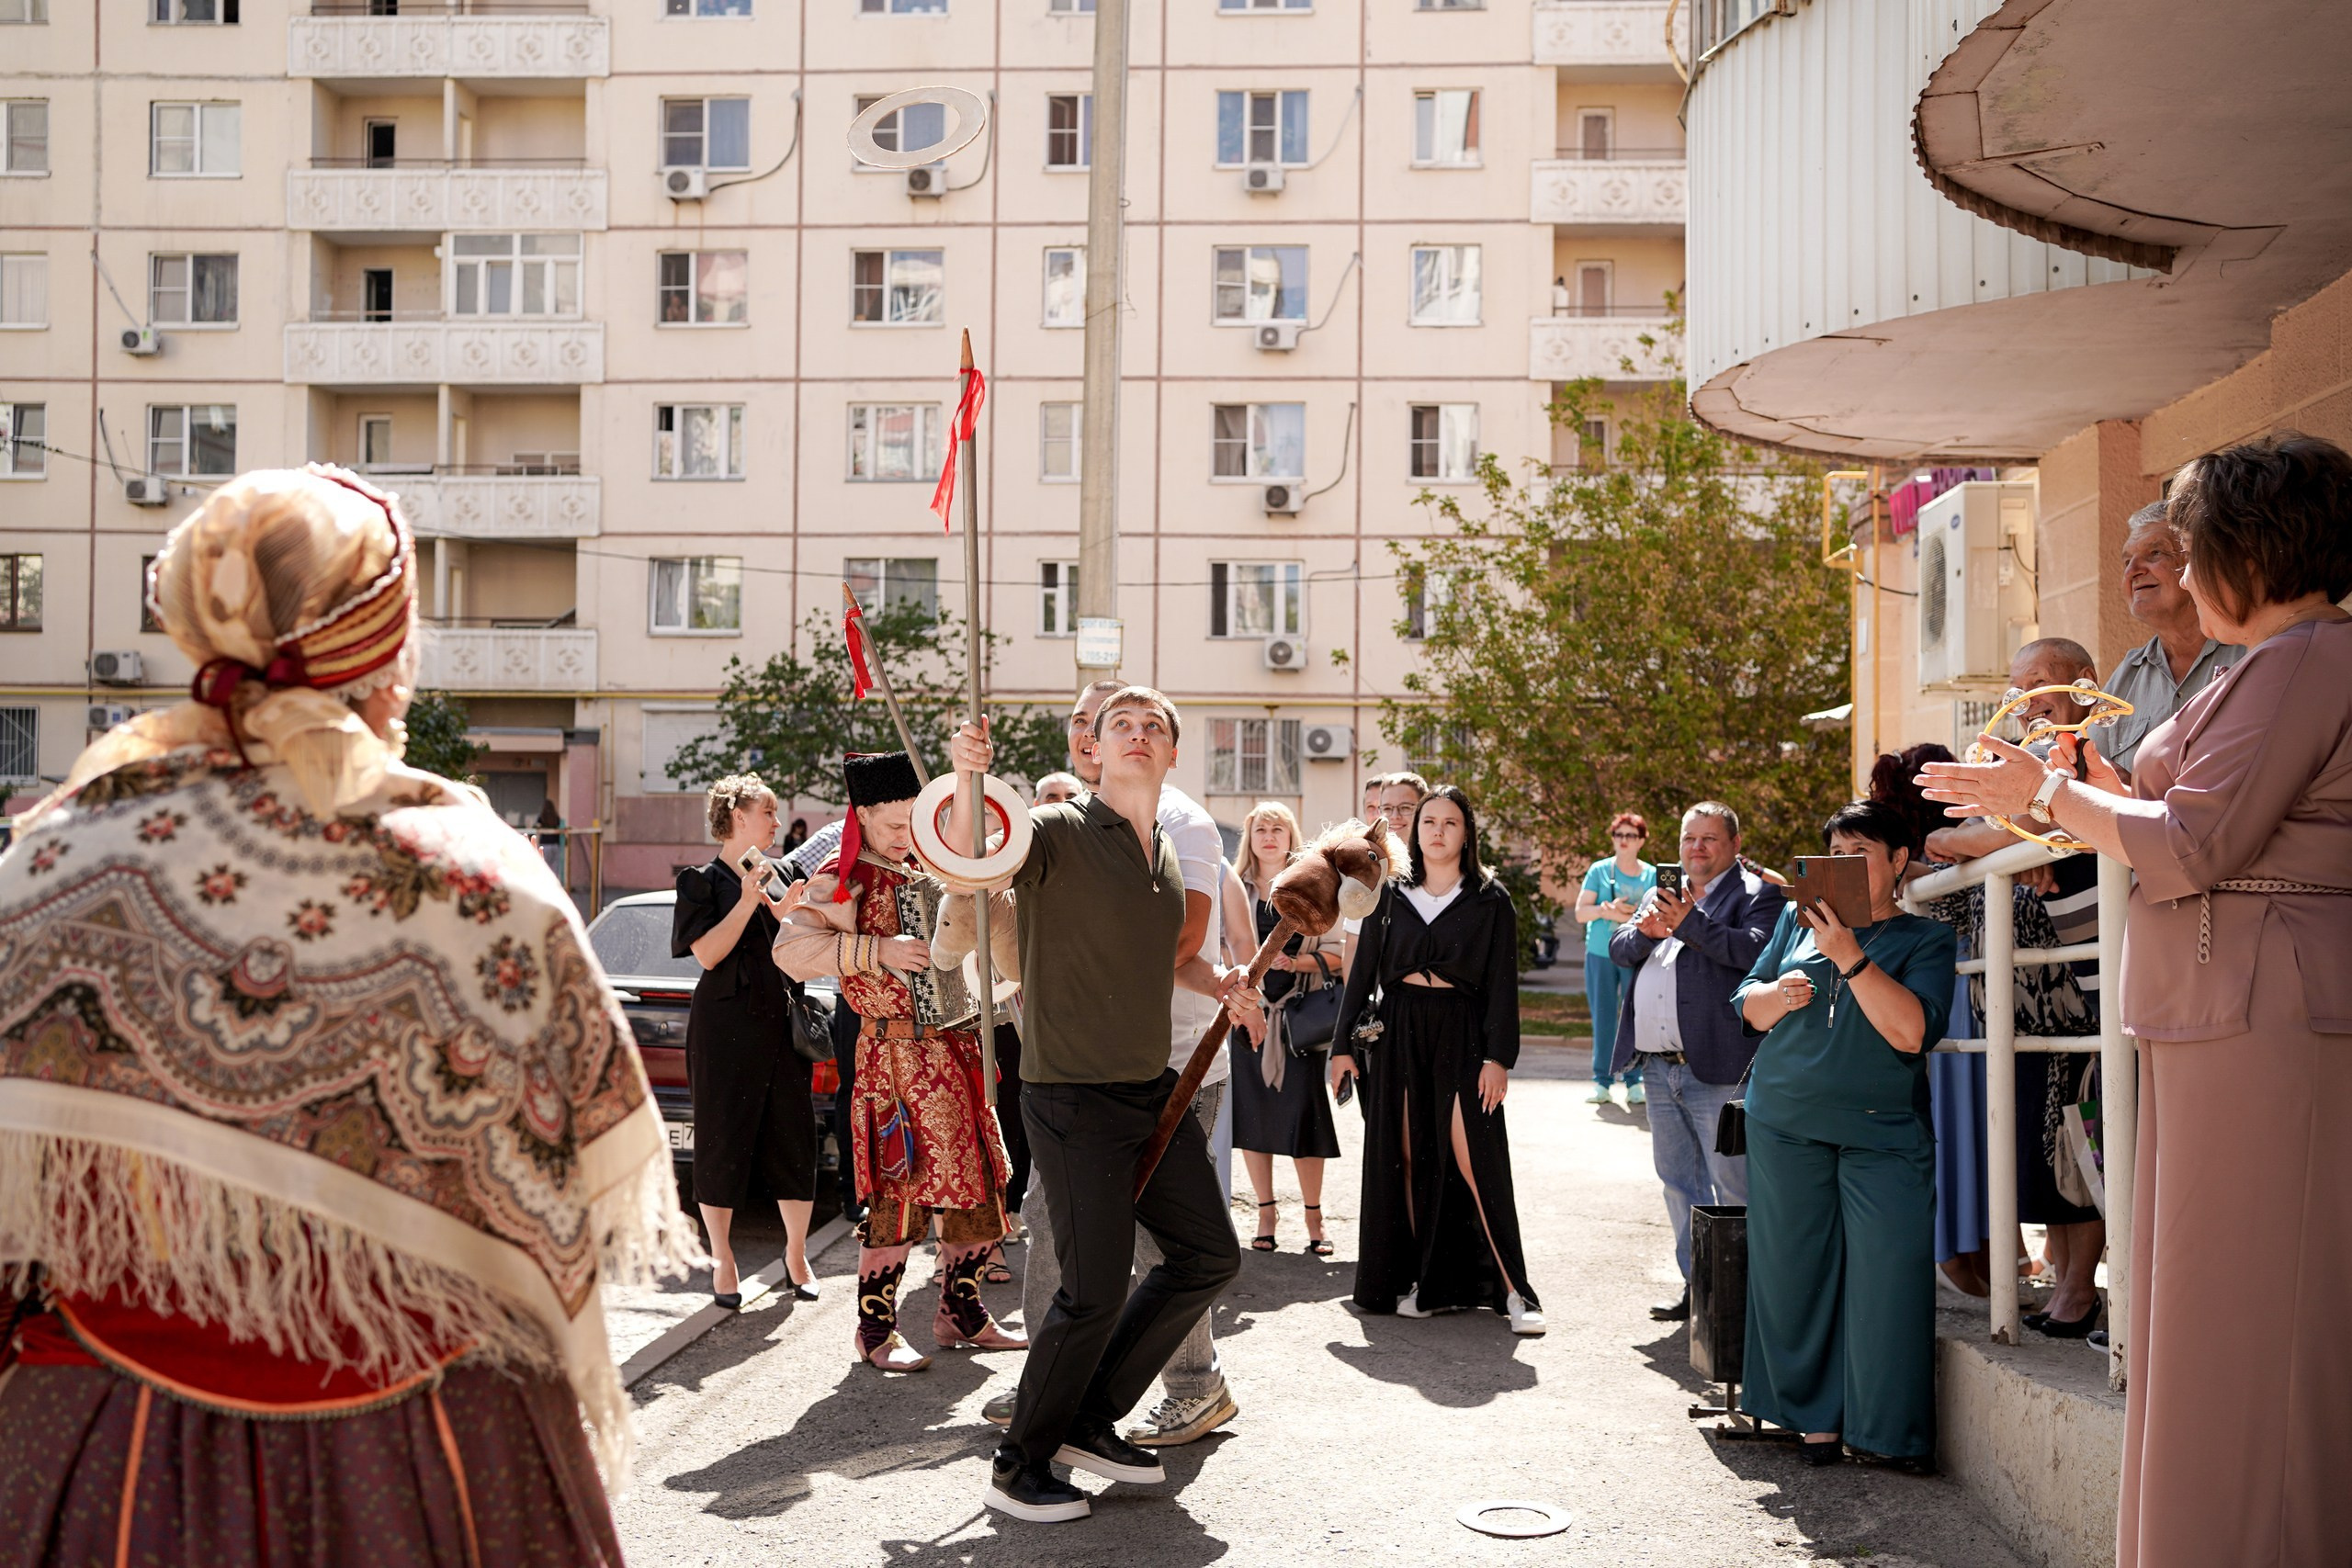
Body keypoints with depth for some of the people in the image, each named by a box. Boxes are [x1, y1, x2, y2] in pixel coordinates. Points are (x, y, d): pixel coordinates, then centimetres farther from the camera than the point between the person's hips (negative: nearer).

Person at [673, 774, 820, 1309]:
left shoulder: (780, 877, 16)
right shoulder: (703, 880, -1)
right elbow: (709, 953, -12)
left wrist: (786, 913, 1)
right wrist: (749, 903, -17)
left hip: (783, 1022, 5)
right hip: (726, 1026, -5)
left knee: (794, 1137, 4)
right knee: (723, 1140, 0)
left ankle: (796, 1251, 17)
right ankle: (723, 1261, 11)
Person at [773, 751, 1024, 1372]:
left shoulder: (930, 873, 15)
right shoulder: (841, 882, -6)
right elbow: (792, 949, -21)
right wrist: (878, 951, -26)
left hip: (958, 1046, 7)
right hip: (896, 1054, -7)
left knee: (979, 1182, 9)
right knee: (902, 1189, -8)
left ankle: (961, 1311, 22)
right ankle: (875, 1327, 4)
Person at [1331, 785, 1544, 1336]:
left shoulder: (1490, 899, 2)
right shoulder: (1391, 894, 9)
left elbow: (1502, 983, -1)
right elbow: (1364, 970, 10)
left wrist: (1498, 1057, -9)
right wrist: (1343, 1044, 5)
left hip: (1461, 1033, -3)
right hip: (1399, 1029, 3)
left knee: (1472, 1157, -10)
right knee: (1406, 1155, 3)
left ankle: (1512, 1289, -4)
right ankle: (1423, 1283, 11)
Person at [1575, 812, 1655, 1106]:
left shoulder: (1653, 875, 7)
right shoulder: (1599, 871, 5)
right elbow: (1580, 913, 3)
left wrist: (1628, 916, -13)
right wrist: (1606, 909, -15)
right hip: (1600, 954, 0)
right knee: (1603, 1018, 1)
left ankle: (1634, 1081, 5)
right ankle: (1602, 1081, 6)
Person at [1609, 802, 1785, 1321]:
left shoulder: (1757, 895, -2)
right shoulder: (1660, 894, 19)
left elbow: (1754, 951, -18)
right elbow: (1618, 951, 12)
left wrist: (1689, 923, -20)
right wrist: (1646, 931, -8)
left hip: (1717, 1068, -7)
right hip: (1659, 1067, 7)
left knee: (1734, 1187, -4)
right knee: (1678, 1181, 14)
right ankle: (1697, 1283, 24)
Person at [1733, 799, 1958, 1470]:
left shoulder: (1925, 938, 3)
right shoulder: (1795, 920, 12)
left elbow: (1910, 1031, -13)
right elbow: (1747, 1006, 13)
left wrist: (1848, 955, -17)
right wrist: (1779, 997, -9)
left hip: (1883, 1133, -3)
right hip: (1786, 1125, 3)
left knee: (1887, 1277, -8)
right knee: (1796, 1271, 6)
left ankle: (1889, 1430, 5)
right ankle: (1814, 1414, 19)